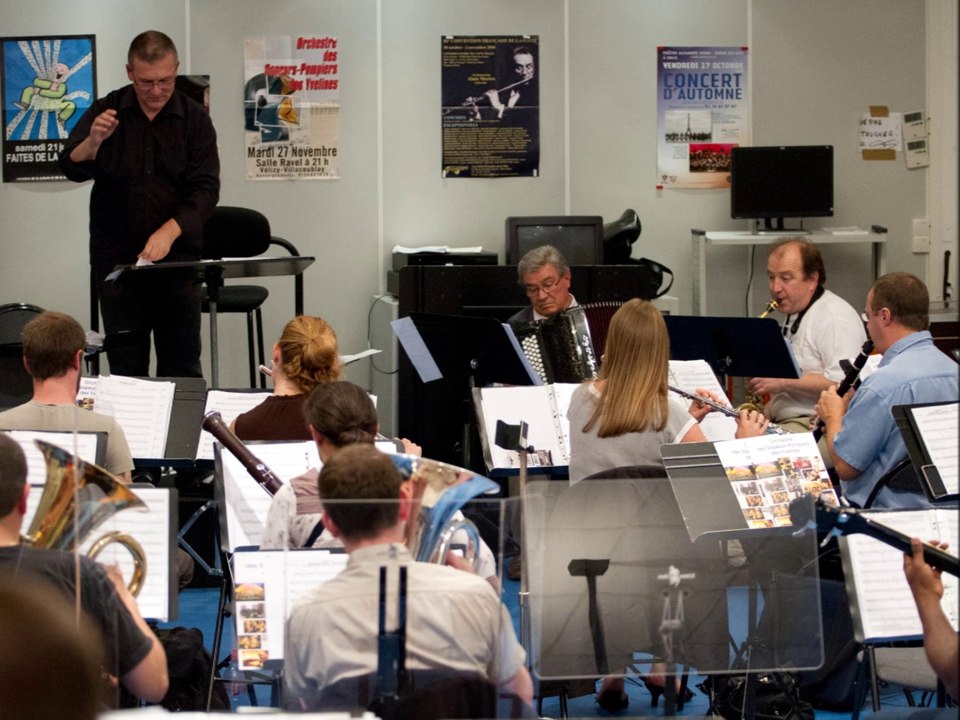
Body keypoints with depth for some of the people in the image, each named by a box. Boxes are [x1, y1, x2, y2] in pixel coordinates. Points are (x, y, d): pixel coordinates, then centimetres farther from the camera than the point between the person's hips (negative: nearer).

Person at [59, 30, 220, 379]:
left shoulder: (194, 119, -1)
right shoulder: (106, 111, 2)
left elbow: (205, 190, -7)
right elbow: (72, 168, -7)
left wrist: (168, 232, -22)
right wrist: (93, 141, -29)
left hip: (177, 257, -1)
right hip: (116, 257, 1)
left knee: (182, 362, 0)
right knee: (125, 363, 5)